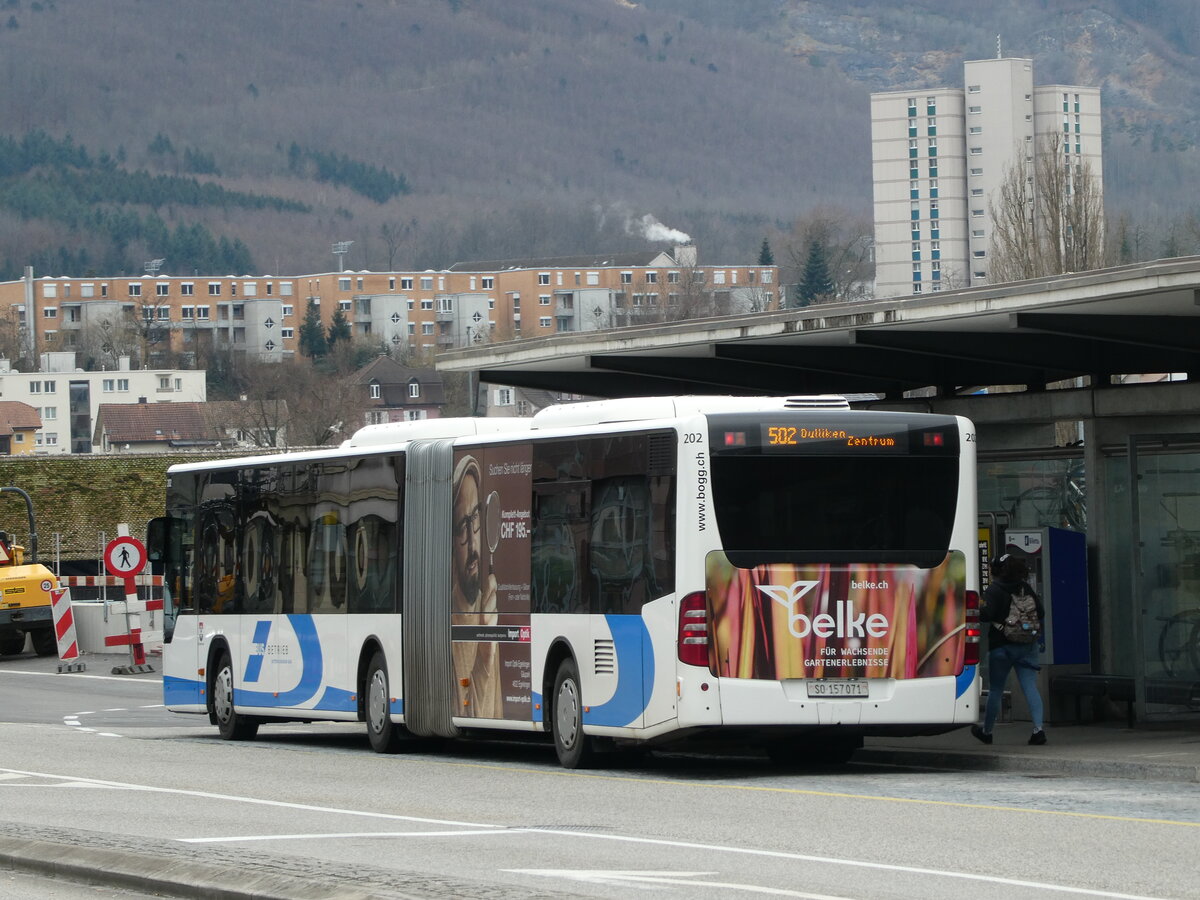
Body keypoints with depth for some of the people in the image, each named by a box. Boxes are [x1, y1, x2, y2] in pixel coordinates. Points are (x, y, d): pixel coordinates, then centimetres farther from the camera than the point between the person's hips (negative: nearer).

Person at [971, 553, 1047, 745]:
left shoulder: (994, 590, -8)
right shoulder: (1026, 588, 7)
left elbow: (987, 614, -20)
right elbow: (1041, 612, 9)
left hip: (1002, 646, -4)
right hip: (1027, 645, 4)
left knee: (995, 690, 8)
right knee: (1030, 687, -2)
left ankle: (986, 730, 21)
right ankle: (1038, 728, -17)